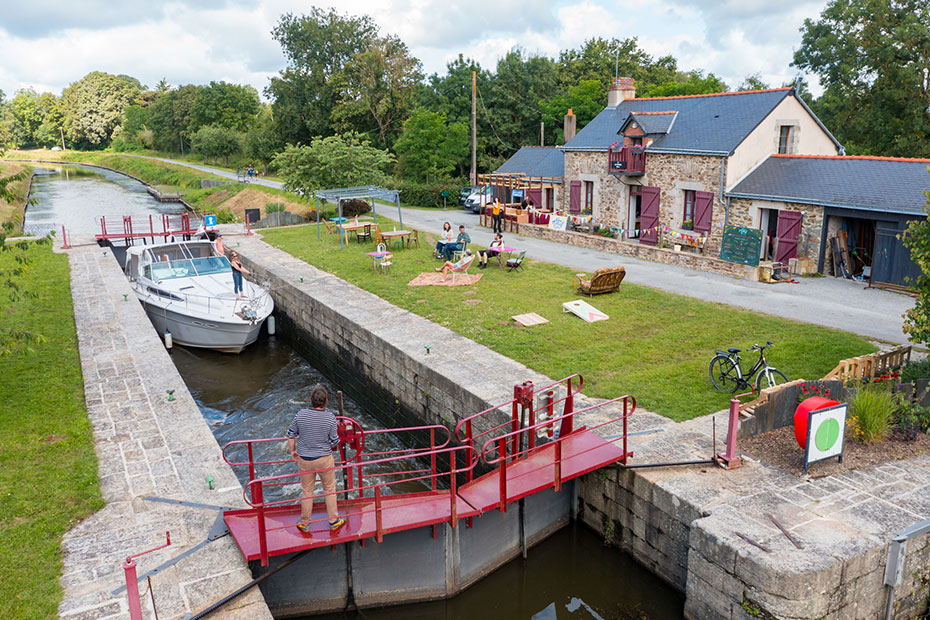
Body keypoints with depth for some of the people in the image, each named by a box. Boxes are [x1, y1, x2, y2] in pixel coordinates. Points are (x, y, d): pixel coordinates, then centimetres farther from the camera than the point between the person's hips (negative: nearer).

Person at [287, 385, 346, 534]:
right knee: (330, 489, 17)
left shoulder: (301, 414, -12)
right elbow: (334, 443, -12)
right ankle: (333, 521, 28)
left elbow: (291, 435, 0)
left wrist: (293, 451, 16)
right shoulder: (330, 417, -18)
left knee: (307, 491, 17)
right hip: (324, 459, -2)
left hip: (304, 460, 2)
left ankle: (305, 523, 31)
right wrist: (337, 439, 11)